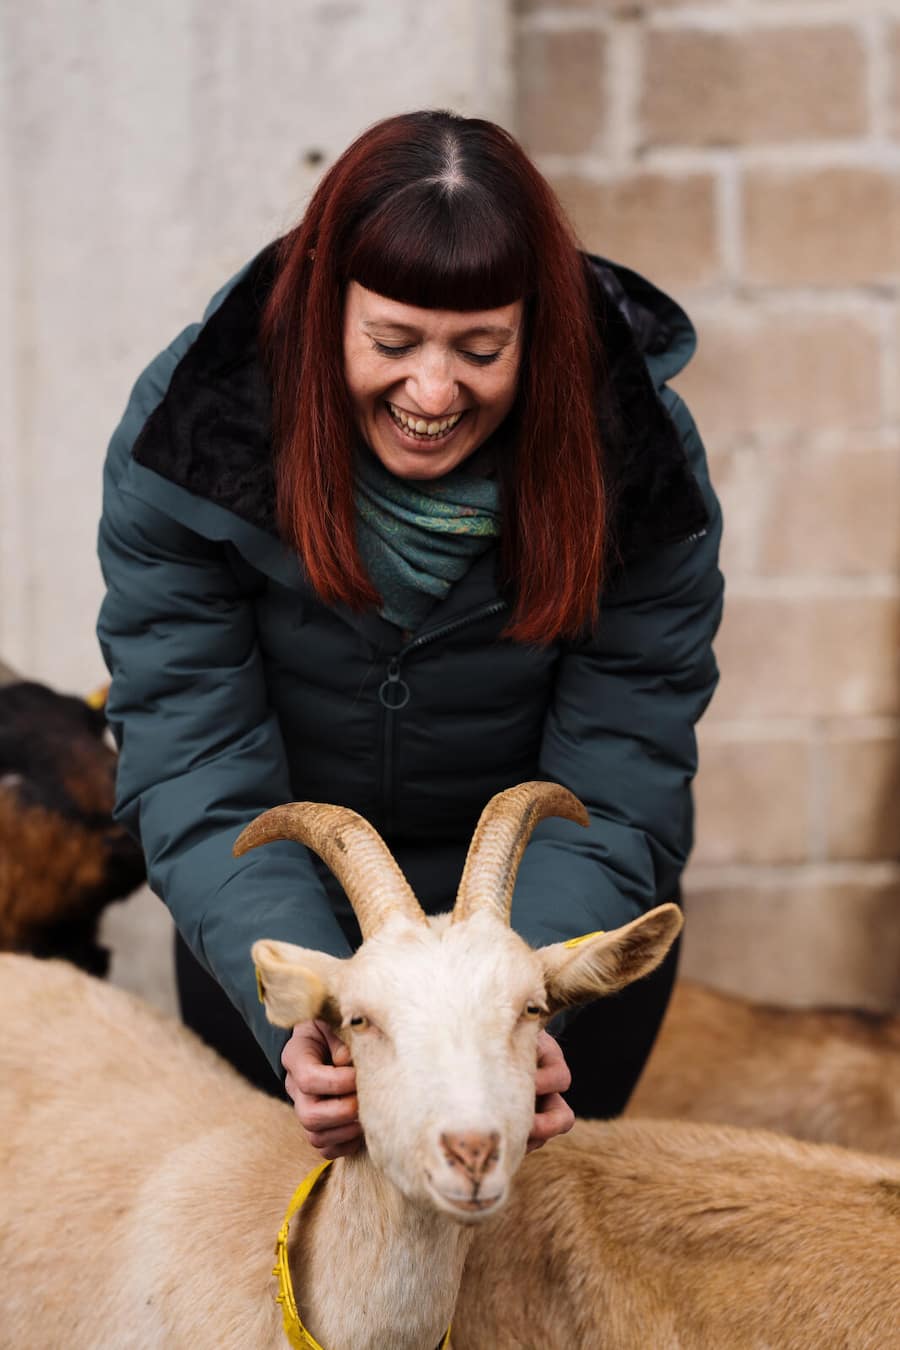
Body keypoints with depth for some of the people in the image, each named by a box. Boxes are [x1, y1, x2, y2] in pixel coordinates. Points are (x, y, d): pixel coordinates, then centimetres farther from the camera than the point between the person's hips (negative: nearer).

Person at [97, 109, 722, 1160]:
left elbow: (613, 801, -25)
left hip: (545, 920, 0)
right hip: (288, 908, 1)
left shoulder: (635, 459, -25)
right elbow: (196, 777, -27)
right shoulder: (187, 437, -26)